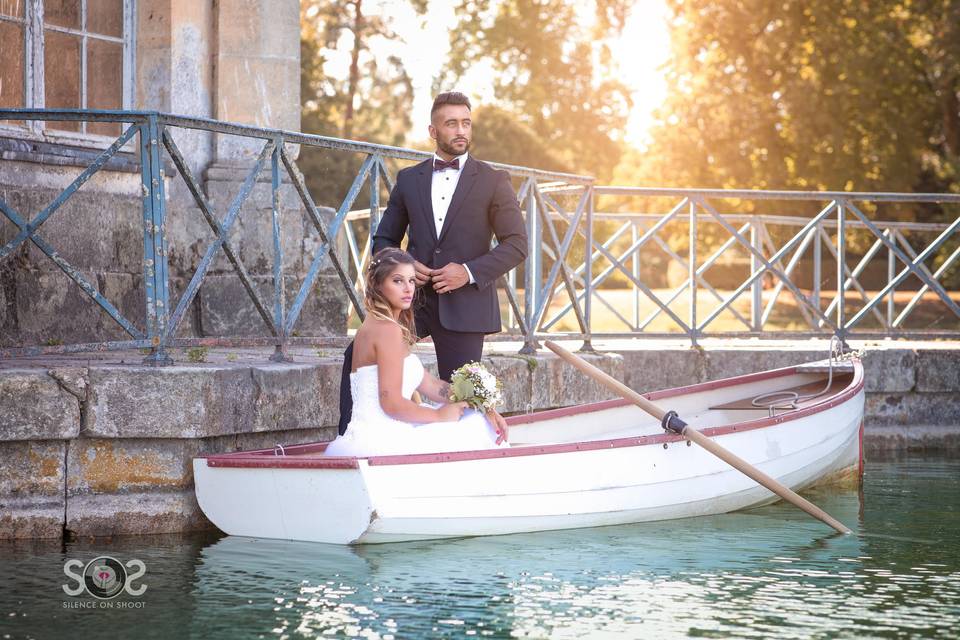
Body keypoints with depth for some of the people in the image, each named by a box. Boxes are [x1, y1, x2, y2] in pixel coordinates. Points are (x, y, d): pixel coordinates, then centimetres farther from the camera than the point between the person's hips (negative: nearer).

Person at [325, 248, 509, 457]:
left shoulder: (375, 326, 18)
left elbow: (430, 385, 16)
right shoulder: (388, 329, -13)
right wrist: (438, 415, -3)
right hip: (379, 444, -10)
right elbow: (391, 403, -18)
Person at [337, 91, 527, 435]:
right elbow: (383, 239, 16)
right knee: (358, 355, -11)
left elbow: (516, 244, -1)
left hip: (464, 304, -3)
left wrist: (469, 272, -14)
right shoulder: (408, 179, 10)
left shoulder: (493, 181, 2)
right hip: (413, 299, 3)